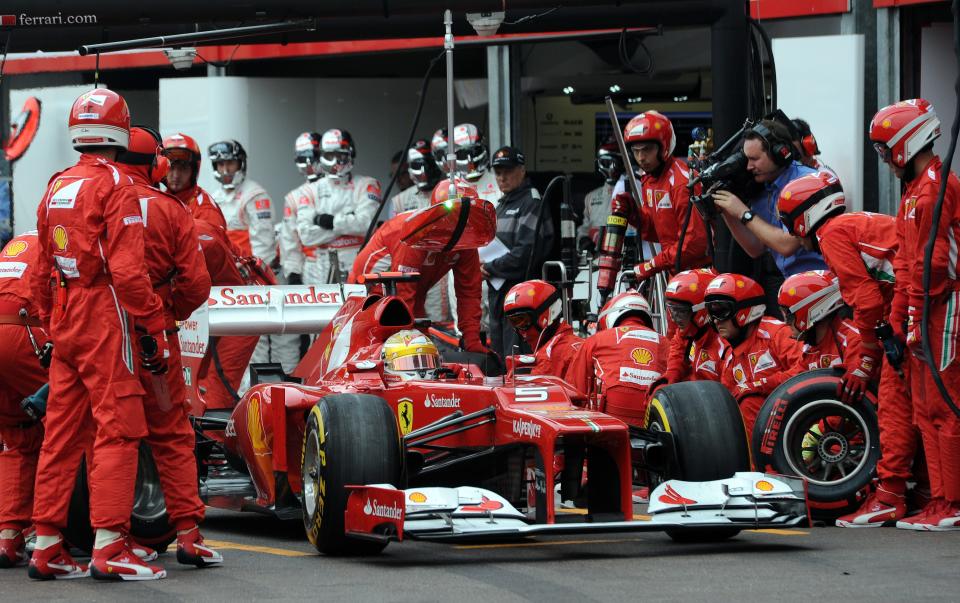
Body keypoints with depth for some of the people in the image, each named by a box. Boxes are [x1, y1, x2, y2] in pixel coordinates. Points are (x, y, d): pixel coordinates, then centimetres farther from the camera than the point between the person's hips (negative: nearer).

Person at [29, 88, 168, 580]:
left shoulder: (55, 188, 13)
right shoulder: (115, 185, -9)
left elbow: (40, 272, 18)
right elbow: (127, 268, -17)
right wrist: (155, 327, -12)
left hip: (63, 320, 8)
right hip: (105, 318, -8)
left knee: (61, 433, 10)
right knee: (118, 429, -7)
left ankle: (46, 546, 11)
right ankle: (109, 548, -13)